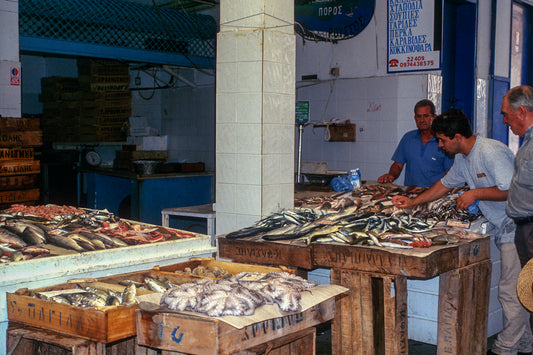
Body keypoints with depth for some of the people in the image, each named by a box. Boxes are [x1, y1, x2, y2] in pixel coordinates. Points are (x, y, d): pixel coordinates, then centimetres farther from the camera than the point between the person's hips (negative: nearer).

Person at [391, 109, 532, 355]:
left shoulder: (491, 152, -19)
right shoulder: (462, 158, 11)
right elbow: (445, 184, 25)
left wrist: (475, 193, -17)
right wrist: (413, 202, 22)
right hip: (502, 228, 9)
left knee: (510, 291, -5)